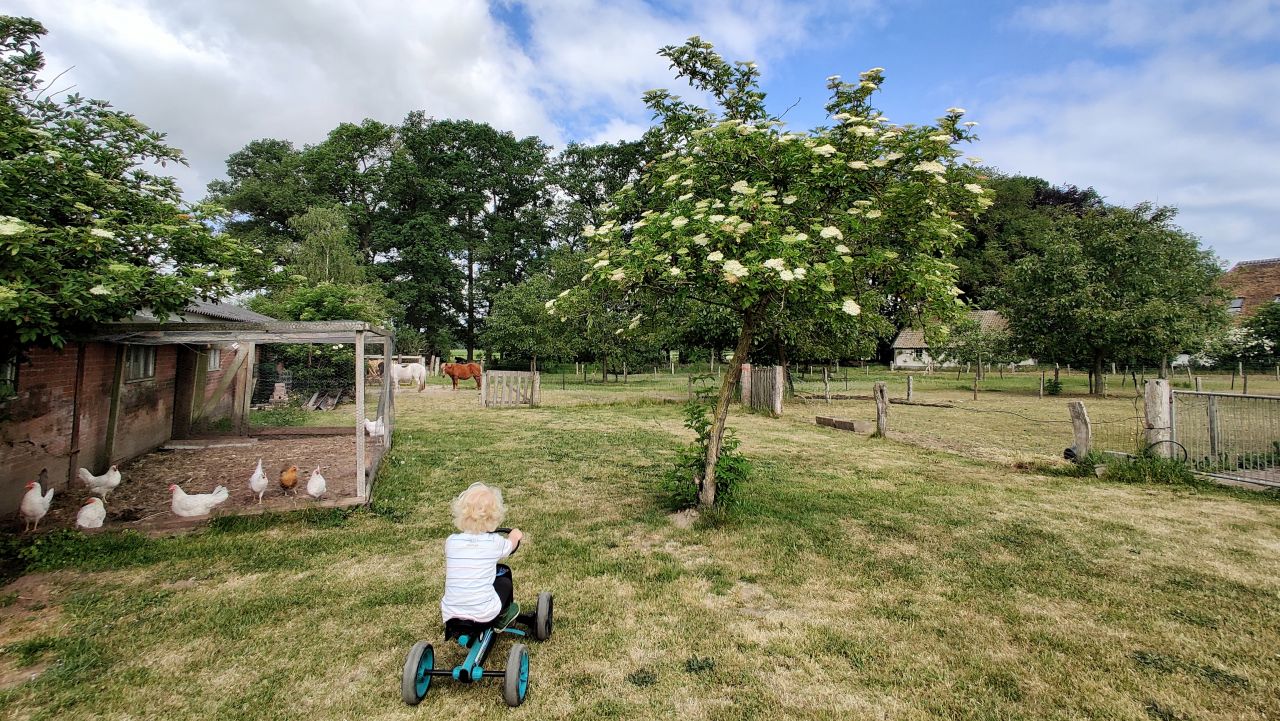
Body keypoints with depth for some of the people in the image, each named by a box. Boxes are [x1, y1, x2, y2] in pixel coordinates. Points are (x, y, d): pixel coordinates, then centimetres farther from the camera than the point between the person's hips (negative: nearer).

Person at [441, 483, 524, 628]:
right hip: (483, 613, -2)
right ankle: (502, 619, 35)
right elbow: (511, 545, 15)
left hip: (450, 613, 2)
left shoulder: (451, 541, -3)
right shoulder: (495, 542, -9)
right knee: (505, 582, 22)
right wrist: (515, 535, 38)